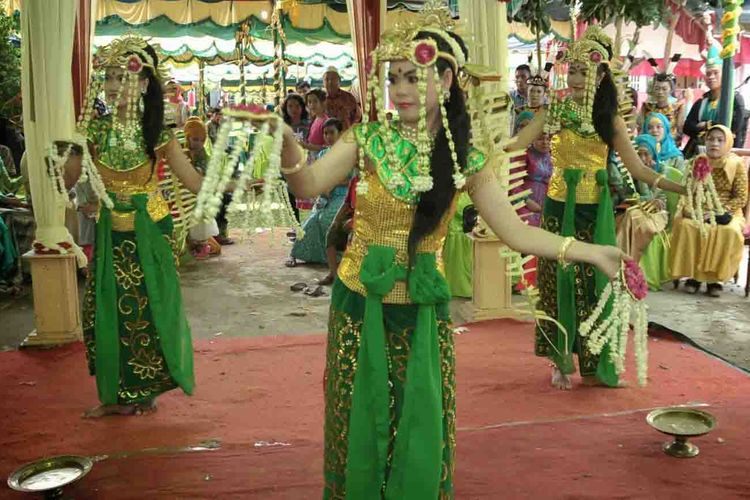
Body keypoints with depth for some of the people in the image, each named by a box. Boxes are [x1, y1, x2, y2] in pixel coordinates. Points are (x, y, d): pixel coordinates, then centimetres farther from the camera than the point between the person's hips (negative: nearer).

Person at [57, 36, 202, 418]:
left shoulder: (156, 133, -5)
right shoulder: (93, 129, -3)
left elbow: (196, 181, -7)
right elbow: (65, 182, -3)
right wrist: (73, 152, -18)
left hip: (149, 230, -1)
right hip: (111, 230, 2)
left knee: (148, 307, 5)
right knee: (108, 308, 5)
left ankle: (142, 391, 23)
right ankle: (114, 393, 21)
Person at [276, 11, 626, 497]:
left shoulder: (465, 160, -3)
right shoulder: (367, 139, -7)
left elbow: (516, 231, -3)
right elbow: (309, 186, -19)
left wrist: (592, 252, -10)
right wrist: (289, 149, -40)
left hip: (422, 315, 1)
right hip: (359, 308, 0)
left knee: (420, 432, 10)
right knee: (360, 426, 10)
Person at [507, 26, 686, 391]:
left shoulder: (610, 118, 3)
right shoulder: (555, 110, -1)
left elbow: (636, 169, 3)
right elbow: (516, 142, -8)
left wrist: (681, 188, -6)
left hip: (595, 211, 1)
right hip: (559, 208, -1)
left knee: (593, 284, 5)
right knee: (559, 282, 3)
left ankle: (593, 364, 17)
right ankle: (561, 361, 16)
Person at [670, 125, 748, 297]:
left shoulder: (737, 165, -3)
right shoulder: (697, 162, 3)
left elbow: (741, 198, -5)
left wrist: (719, 211, -18)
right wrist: (688, 208, -19)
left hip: (727, 213, -2)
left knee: (728, 232, -34)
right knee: (684, 225, -30)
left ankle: (715, 278, -19)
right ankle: (693, 274, -20)